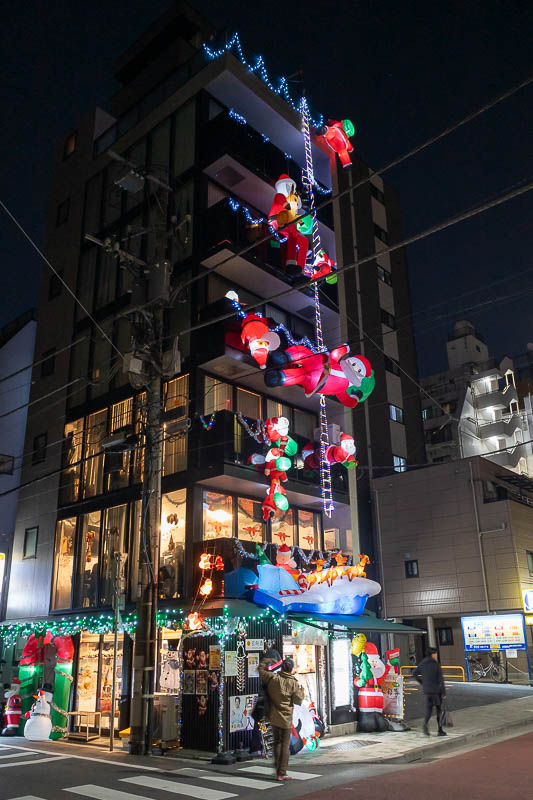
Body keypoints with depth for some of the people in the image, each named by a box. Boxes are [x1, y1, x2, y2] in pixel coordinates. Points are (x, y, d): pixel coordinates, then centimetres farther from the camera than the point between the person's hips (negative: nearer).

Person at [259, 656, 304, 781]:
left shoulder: (273, 678, -7)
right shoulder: (294, 683, -14)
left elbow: (261, 668, 6)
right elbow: (298, 700, -8)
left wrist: (267, 660, 18)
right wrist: (302, 690, 8)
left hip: (274, 717, 3)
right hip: (286, 718, -3)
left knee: (277, 742, 19)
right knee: (285, 745, 6)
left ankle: (278, 770, 25)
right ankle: (282, 773, 5)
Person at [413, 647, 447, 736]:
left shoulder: (422, 663, 5)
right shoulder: (436, 665, -10)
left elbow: (415, 674, 7)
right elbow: (441, 679, -14)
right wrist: (444, 692, -8)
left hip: (426, 690, 4)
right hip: (436, 690, -4)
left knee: (429, 710, 8)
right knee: (439, 710, 12)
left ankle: (425, 723, -19)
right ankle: (440, 730, 15)